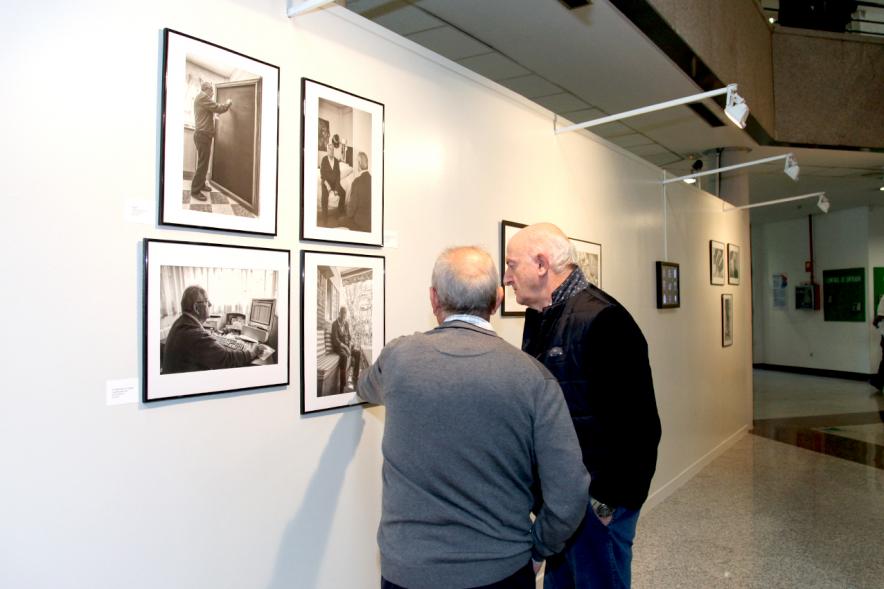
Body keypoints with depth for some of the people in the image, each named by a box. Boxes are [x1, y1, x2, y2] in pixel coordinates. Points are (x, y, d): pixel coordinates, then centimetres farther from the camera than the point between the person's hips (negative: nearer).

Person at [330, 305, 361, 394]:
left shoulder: (347, 323, 10)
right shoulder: (335, 324, -10)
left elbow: (349, 336, 12)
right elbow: (335, 339, -15)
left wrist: (350, 345, -8)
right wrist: (344, 347, -24)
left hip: (347, 344, 7)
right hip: (338, 345, -7)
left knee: (358, 352, -17)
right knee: (345, 356, -36)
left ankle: (355, 377, -5)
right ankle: (342, 386, -38)